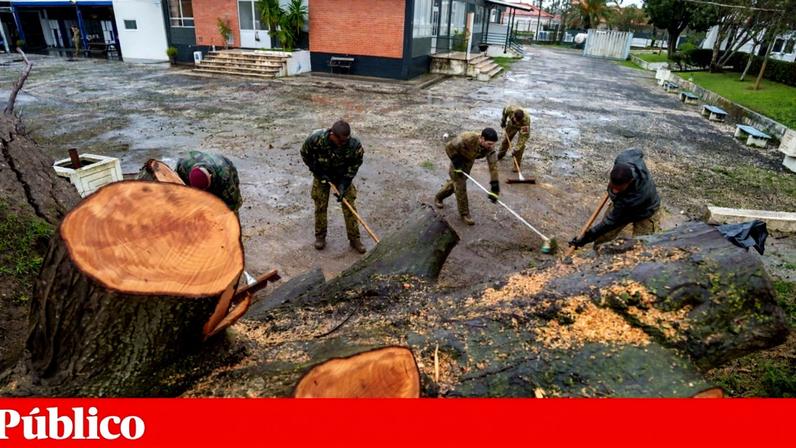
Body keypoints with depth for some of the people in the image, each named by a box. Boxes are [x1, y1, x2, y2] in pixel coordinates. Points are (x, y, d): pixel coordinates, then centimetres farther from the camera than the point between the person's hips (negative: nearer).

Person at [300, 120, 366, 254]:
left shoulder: (354, 145, -31)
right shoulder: (316, 139, -32)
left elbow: (354, 166, -14)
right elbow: (305, 155, -11)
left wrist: (344, 184, -20)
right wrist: (318, 172, -14)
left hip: (343, 176, 0)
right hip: (321, 175, 0)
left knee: (349, 206, -1)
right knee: (320, 206, 4)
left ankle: (354, 239, 12)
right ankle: (320, 236, 23)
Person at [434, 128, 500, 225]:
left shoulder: (490, 148, -26)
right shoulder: (467, 138, -40)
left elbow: (493, 166, -26)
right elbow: (449, 147, -27)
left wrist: (495, 187, -31)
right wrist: (456, 162, -25)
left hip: (469, 162, 5)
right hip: (458, 161, -5)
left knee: (455, 182, 21)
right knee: (460, 186, -5)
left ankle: (439, 197, 45)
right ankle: (464, 214, 10)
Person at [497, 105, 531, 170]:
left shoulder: (526, 120, -44)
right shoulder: (510, 109, -38)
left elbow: (524, 136, -41)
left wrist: (516, 149, -44)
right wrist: (503, 121, 5)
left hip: (523, 128, -3)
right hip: (512, 124, 3)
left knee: (521, 145, -13)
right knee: (506, 140, 13)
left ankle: (517, 165, -1)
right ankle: (500, 156, 38)